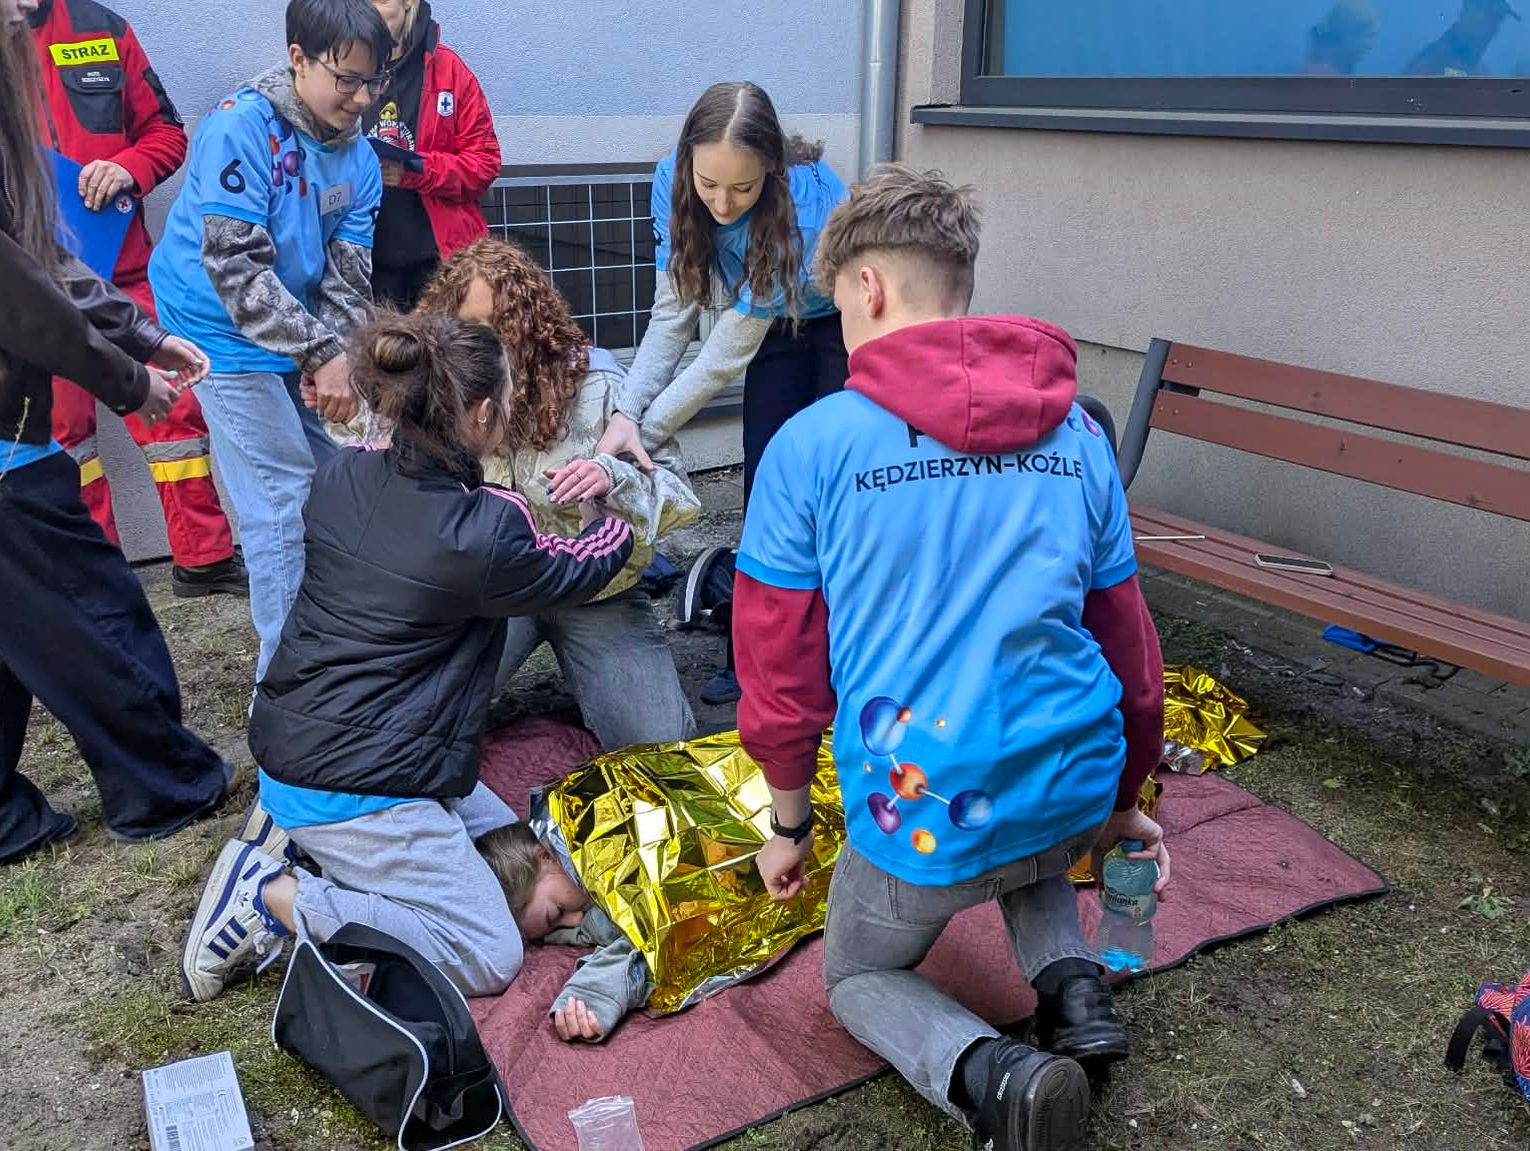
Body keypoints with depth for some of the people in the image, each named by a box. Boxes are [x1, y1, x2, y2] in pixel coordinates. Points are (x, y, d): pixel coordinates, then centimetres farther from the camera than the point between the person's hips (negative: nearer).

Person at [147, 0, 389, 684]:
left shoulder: (358, 159, 1)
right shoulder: (241, 125, -19)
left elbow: (349, 276, -3)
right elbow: (235, 265, -25)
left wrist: (339, 361, -19)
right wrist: (320, 353, -29)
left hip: (303, 337, 7)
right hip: (228, 332, -7)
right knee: (284, 498, -10)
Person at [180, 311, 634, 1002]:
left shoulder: (344, 474, -2)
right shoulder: (485, 532, -21)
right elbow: (586, 569, 1)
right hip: (353, 785, -9)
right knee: (489, 958, -2)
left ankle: (302, 842, 12)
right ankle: (273, 897, -6)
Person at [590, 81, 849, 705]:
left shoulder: (807, 199, -37)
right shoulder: (674, 179, -22)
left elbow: (729, 353, -35)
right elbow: (674, 312, -20)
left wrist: (644, 433, -35)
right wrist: (625, 413, -33)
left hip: (846, 323, -4)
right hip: (779, 328, 5)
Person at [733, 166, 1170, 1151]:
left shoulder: (811, 447, -8)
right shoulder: (1077, 437, 4)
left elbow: (779, 665, -4)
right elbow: (1127, 641, 11)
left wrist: (789, 823, 12)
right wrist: (1123, 804, 26)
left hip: (921, 814, -4)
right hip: (1076, 798, 5)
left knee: (860, 977, 26)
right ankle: (1072, 981, 13)